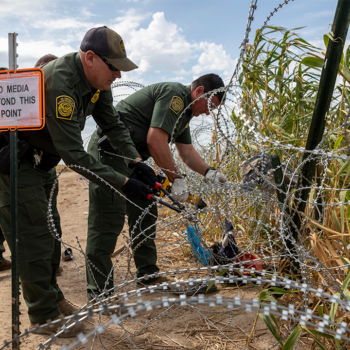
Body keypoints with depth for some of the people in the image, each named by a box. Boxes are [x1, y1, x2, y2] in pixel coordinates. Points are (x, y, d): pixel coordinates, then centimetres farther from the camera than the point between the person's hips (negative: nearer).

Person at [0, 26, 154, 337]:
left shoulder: (97, 80, -5)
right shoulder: (59, 84, -33)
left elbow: (112, 123, 3)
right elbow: (74, 155, -33)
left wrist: (136, 160, -10)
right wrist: (124, 183, -31)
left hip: (38, 157, 9)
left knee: (49, 228, 14)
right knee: (33, 233, -5)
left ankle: (51, 297, 30)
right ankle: (44, 316, 11)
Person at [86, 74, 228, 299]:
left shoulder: (184, 110, 18)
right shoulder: (175, 94, -15)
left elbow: (187, 151, 19)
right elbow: (155, 140, -24)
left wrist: (209, 172, 4)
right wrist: (177, 178, -17)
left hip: (131, 157, 11)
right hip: (110, 151, -11)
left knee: (145, 215, 13)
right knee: (109, 221, -9)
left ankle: (148, 274, 26)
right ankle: (99, 292, 0)